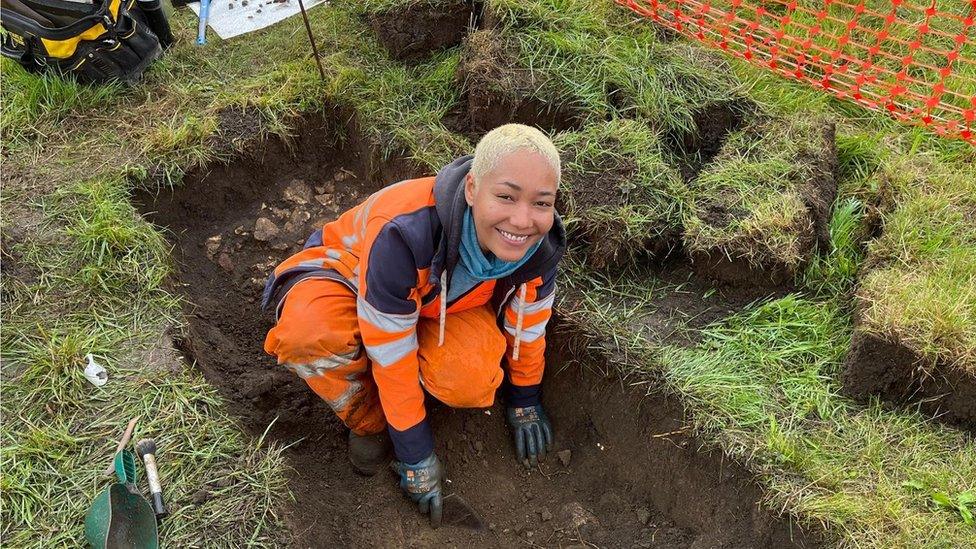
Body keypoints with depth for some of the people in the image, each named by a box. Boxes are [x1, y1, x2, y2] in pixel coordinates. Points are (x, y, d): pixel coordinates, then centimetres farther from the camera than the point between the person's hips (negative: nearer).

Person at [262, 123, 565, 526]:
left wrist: (525, 404, 8)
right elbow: (392, 359, -32)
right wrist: (417, 460, -22)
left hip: (445, 304, 3)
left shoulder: (541, 244, -26)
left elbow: (528, 326, -5)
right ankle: (369, 421, -6)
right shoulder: (403, 234, -42)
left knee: (472, 382, -30)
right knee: (309, 329, -38)